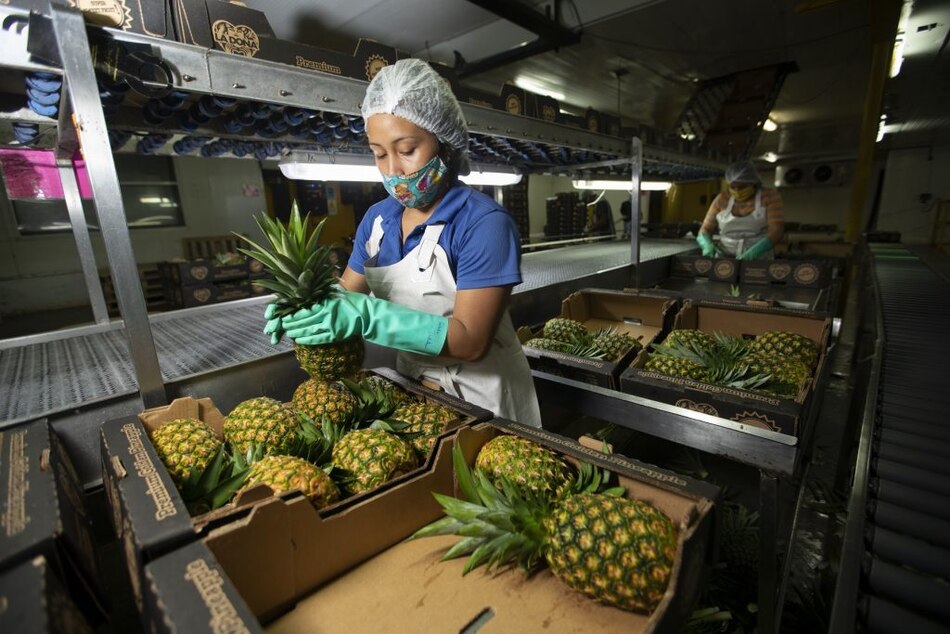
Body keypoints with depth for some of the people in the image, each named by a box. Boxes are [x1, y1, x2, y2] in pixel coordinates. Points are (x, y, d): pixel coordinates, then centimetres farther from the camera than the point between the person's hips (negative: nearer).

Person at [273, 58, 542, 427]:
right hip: (411, 387, 6)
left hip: (480, 397, -5)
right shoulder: (377, 219, -1)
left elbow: (470, 340, -27)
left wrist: (365, 315, -34)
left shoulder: (484, 223, -22)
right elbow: (345, 296, 5)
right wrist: (308, 306, -18)